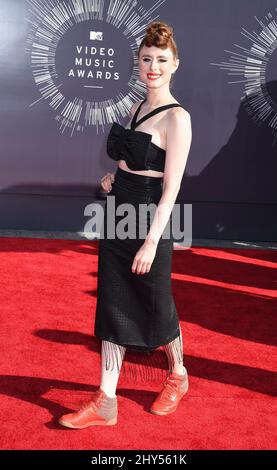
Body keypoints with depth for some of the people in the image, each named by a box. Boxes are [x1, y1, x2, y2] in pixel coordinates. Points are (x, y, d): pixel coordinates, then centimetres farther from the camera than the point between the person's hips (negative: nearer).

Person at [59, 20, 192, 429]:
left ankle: (178, 376, 37)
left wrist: (152, 241, -21)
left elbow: (171, 188, -17)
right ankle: (105, 402, 16)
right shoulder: (136, 108, 11)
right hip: (117, 215, 8)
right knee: (113, 304, 8)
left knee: (155, 304, 9)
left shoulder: (177, 117, -13)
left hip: (149, 222, -7)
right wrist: (113, 179, 5)